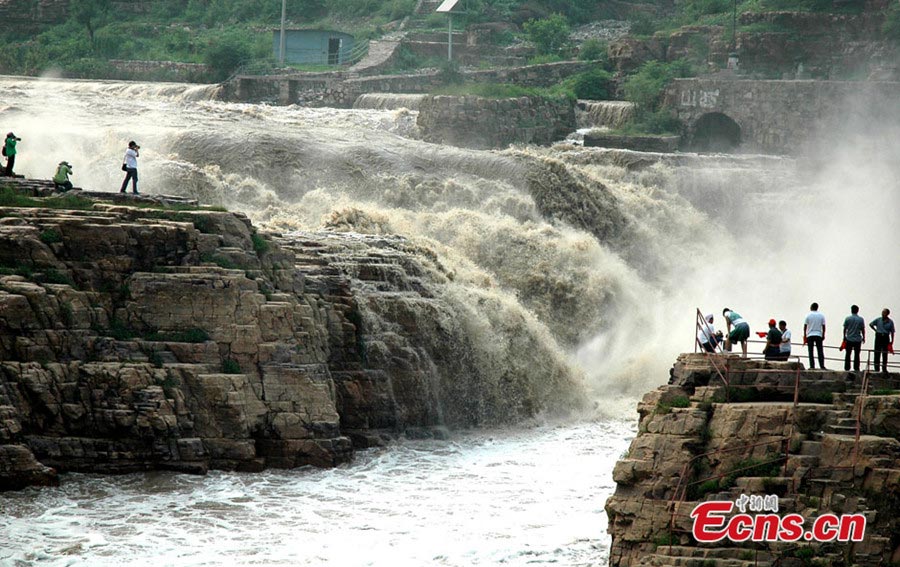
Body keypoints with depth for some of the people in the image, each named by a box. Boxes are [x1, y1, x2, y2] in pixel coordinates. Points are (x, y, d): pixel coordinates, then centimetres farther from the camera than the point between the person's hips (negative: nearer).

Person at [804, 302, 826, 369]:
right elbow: (823, 326, 4)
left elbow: (805, 326, -1)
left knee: (811, 351, 1)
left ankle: (812, 366, -4)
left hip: (810, 335, -1)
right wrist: (823, 335, 12)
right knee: (820, 351, 2)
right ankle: (822, 366, -4)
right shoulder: (821, 316, 3)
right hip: (819, 335, 1)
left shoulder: (808, 315, -1)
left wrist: (804, 336, 7)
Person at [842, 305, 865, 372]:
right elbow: (863, 329, 0)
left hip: (849, 339, 0)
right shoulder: (861, 319, -4)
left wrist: (844, 337, 13)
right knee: (857, 355, 5)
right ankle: (856, 368, 3)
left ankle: (847, 368, 6)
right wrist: (863, 337, 12)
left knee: (848, 354, 8)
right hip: (858, 339, 0)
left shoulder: (848, 318, -4)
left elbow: (845, 329, 0)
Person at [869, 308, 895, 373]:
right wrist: (876, 330, 4)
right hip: (878, 336, 0)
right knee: (877, 352, 2)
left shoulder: (890, 322, -2)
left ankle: (884, 368, 13)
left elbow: (892, 332, 2)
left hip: (886, 337, 0)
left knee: (885, 353, 5)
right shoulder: (878, 320, 0)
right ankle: (877, 368, 9)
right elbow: (870, 324, 13)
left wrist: (892, 341, -1)